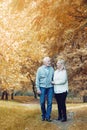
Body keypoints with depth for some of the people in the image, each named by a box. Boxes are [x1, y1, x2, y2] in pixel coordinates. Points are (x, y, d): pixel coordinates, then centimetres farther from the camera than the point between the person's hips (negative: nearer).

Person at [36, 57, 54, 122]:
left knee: (49, 102, -1)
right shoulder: (40, 69, 0)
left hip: (50, 87, 1)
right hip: (42, 87, -1)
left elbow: (53, 78, 9)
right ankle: (43, 115, 21)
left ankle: (48, 117, 6)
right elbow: (37, 79, 0)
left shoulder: (52, 69, 5)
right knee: (42, 102, 3)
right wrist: (38, 88, -6)